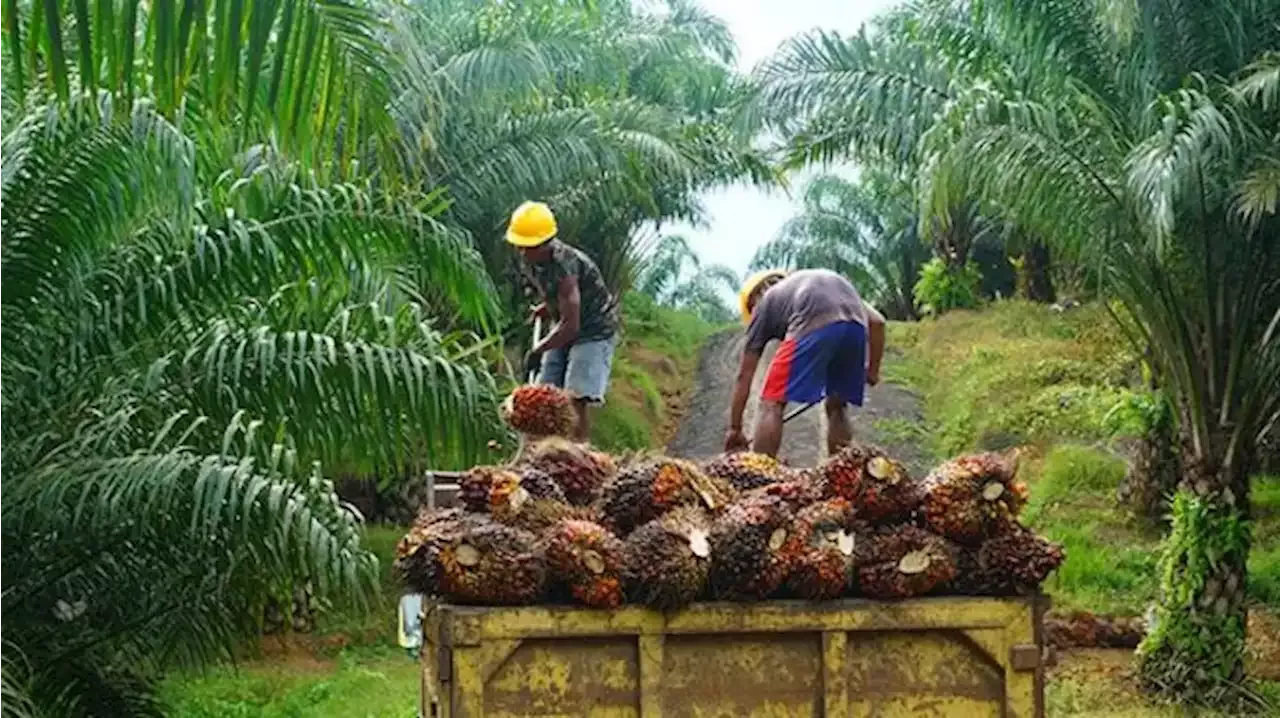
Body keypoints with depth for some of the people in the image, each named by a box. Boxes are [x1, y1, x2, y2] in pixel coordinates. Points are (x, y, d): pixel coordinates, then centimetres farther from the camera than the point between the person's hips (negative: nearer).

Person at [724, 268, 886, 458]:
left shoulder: (765, 303, 31)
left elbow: (744, 374, 30)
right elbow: (877, 321, 31)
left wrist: (734, 428, 33)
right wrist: (872, 370, 37)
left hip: (813, 325, -5)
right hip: (857, 326, 5)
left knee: (772, 404, 3)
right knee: (837, 406, 22)